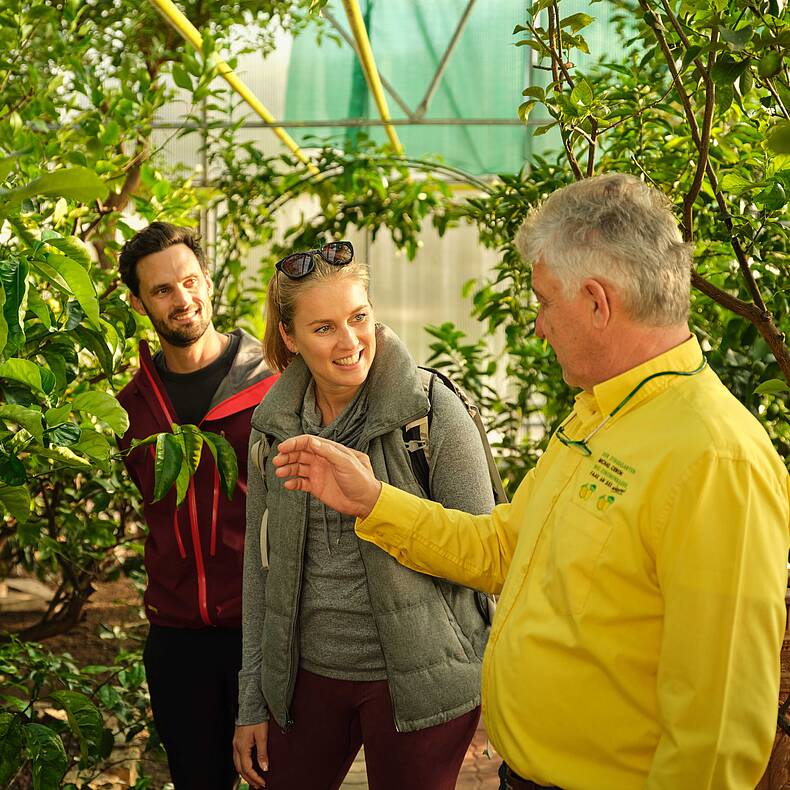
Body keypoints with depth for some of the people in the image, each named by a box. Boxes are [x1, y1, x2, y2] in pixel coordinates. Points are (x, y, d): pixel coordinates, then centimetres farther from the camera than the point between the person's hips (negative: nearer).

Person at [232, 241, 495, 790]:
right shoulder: (274, 426, 2)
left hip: (416, 678, -4)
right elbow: (261, 564, 8)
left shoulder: (430, 409, -11)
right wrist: (253, 703, 9)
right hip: (308, 674, 4)